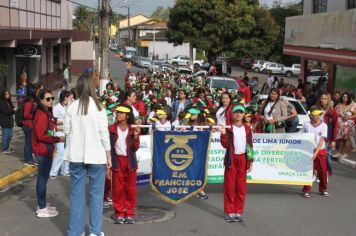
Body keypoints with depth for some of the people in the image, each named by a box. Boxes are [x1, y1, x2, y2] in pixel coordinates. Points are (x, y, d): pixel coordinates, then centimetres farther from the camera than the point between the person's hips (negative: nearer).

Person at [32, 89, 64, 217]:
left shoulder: (47, 113, 11)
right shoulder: (42, 114, -18)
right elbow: (41, 135, -22)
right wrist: (58, 139, -17)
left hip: (46, 150, 10)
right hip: (43, 150, -10)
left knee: (43, 177, 16)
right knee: (43, 178, -2)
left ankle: (43, 205, 27)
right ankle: (42, 209, 5)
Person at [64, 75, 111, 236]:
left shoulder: (72, 106, -1)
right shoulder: (98, 106, -6)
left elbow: (66, 131, 4)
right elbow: (104, 132, -6)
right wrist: (108, 155, 1)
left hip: (76, 155, 2)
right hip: (95, 155, -2)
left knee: (76, 193, 9)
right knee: (96, 194, 7)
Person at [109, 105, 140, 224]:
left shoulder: (133, 130, 0)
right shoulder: (111, 129, -1)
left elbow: (135, 148, -3)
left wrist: (136, 136, -16)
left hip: (130, 161, 0)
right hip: (117, 160, 0)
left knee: (131, 188, 5)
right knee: (118, 188, 5)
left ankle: (130, 213, 14)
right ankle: (119, 213, 15)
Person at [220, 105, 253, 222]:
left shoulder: (247, 129, 9)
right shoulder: (228, 128, 0)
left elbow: (250, 146, 11)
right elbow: (225, 145, -7)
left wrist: (250, 161, 7)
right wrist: (223, 134, -23)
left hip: (243, 159, 2)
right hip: (231, 159, -2)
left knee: (241, 187, 5)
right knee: (229, 186, 1)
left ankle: (238, 212, 12)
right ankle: (229, 212, 8)